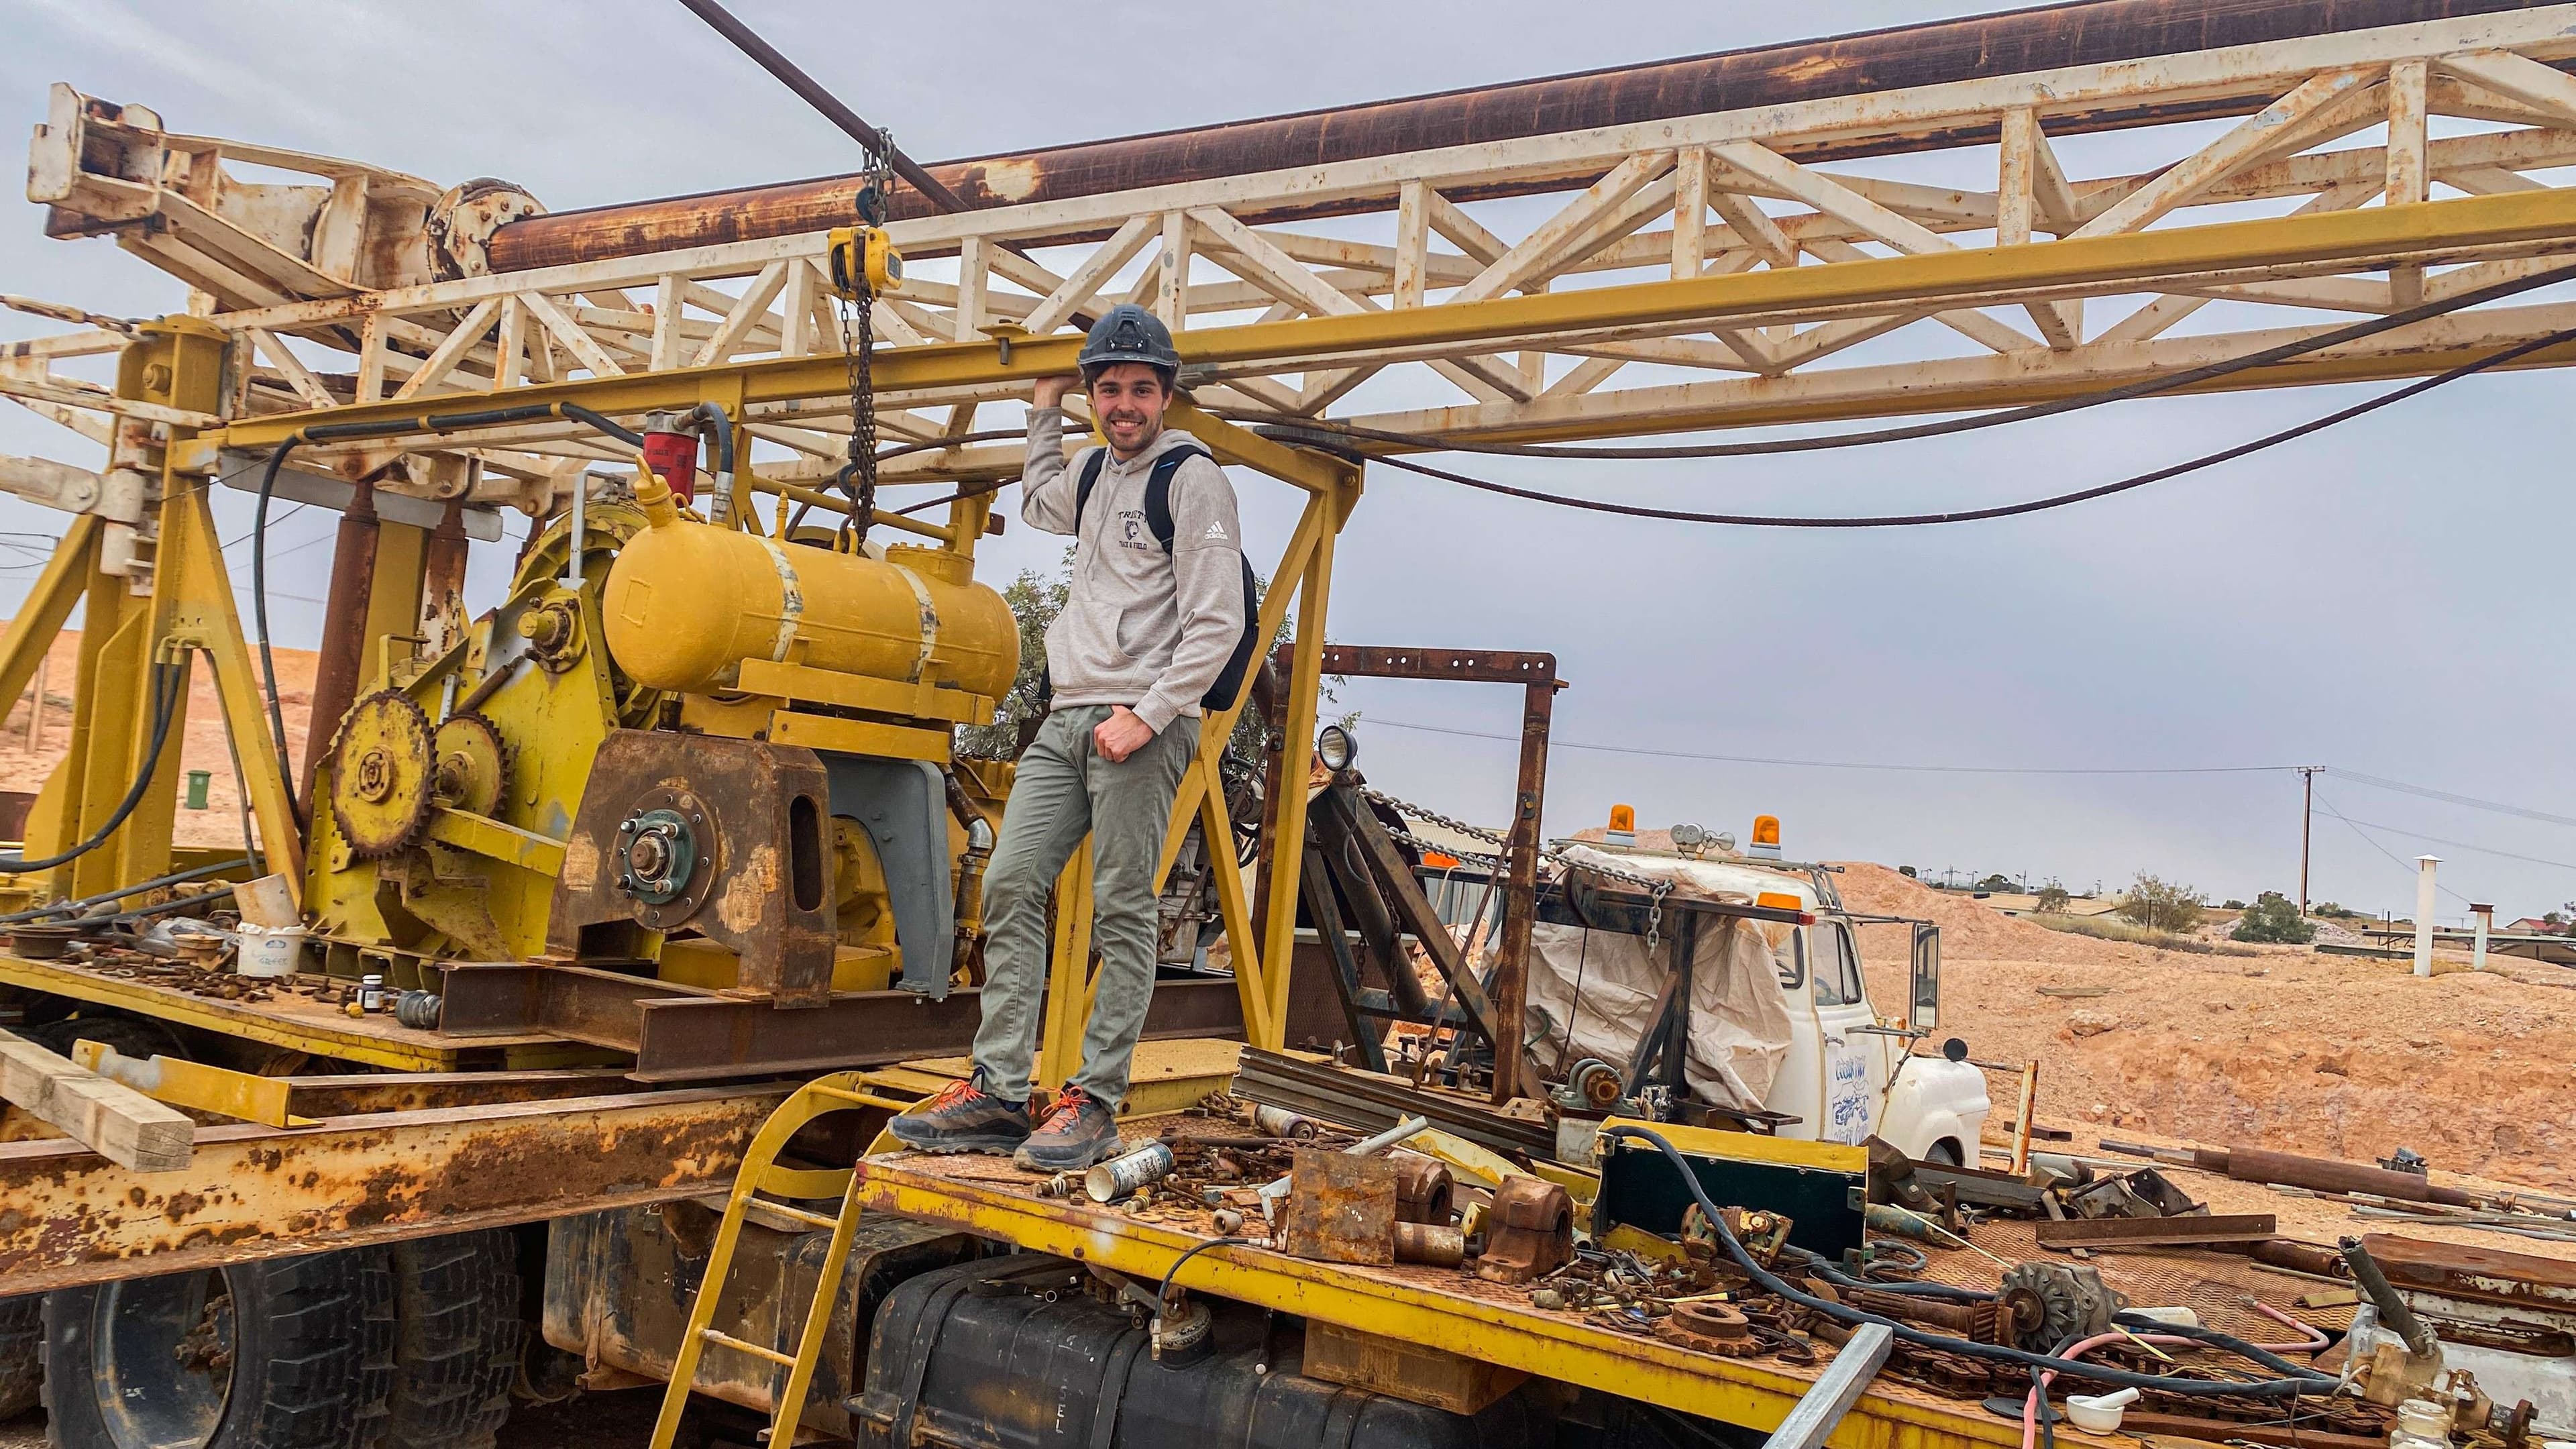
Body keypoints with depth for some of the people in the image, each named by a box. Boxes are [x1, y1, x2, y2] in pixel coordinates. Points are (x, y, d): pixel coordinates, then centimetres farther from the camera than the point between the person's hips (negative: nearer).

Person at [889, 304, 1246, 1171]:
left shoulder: (1191, 477, -5)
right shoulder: (1095, 471, 18)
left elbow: (1216, 624, -12)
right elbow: (1039, 506, 44)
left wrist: (1146, 717, -17)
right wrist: (1045, 413, 36)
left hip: (1144, 725, -8)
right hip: (1068, 718, 8)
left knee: (1122, 912, -5)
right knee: (1010, 886, 0)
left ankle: (1095, 1102, 1)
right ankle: (998, 1092, 3)